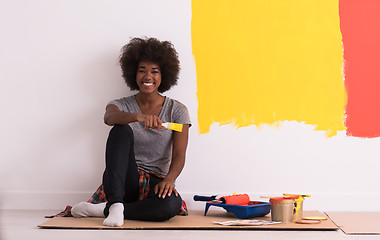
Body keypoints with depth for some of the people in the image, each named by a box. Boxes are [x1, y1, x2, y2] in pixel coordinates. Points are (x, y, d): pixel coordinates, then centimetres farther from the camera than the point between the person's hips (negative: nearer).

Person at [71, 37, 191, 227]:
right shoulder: (122, 105, 5)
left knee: (172, 204, -37)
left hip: (155, 183, 0)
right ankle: (116, 204, -37)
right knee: (121, 130, -27)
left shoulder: (177, 110, 4)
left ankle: (103, 209, -22)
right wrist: (139, 116, -44)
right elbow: (109, 117, -22)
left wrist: (169, 179, -29)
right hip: (125, 180, 0)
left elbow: (179, 155, -7)